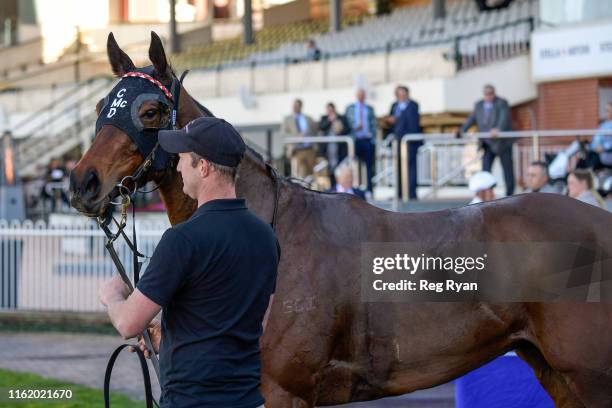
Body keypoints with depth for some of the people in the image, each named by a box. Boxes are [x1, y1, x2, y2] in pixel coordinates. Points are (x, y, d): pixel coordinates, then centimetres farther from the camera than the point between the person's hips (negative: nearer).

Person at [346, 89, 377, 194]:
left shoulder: (370, 109, 12)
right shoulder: (350, 108, 10)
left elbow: (374, 124, 9)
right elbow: (346, 122, 6)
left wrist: (373, 138, -1)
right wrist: (355, 127, -12)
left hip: (368, 141, 1)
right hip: (356, 140, -1)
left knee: (369, 166, 0)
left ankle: (369, 190, 2)